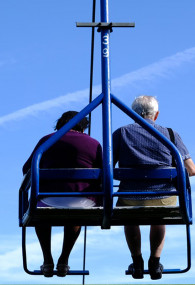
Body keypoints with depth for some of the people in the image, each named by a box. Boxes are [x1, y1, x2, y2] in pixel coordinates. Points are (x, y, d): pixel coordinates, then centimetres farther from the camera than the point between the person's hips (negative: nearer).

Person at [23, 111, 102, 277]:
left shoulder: (46, 140, 14)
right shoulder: (94, 144, 14)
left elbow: (28, 170, 20)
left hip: (50, 198, 0)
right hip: (83, 201, 1)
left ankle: (47, 261, 29)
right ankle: (64, 261, 33)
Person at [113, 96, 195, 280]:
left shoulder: (122, 133, 5)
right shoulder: (170, 134, 6)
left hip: (131, 201, 0)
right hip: (165, 201, 1)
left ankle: (137, 262, 35)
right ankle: (155, 262, 32)